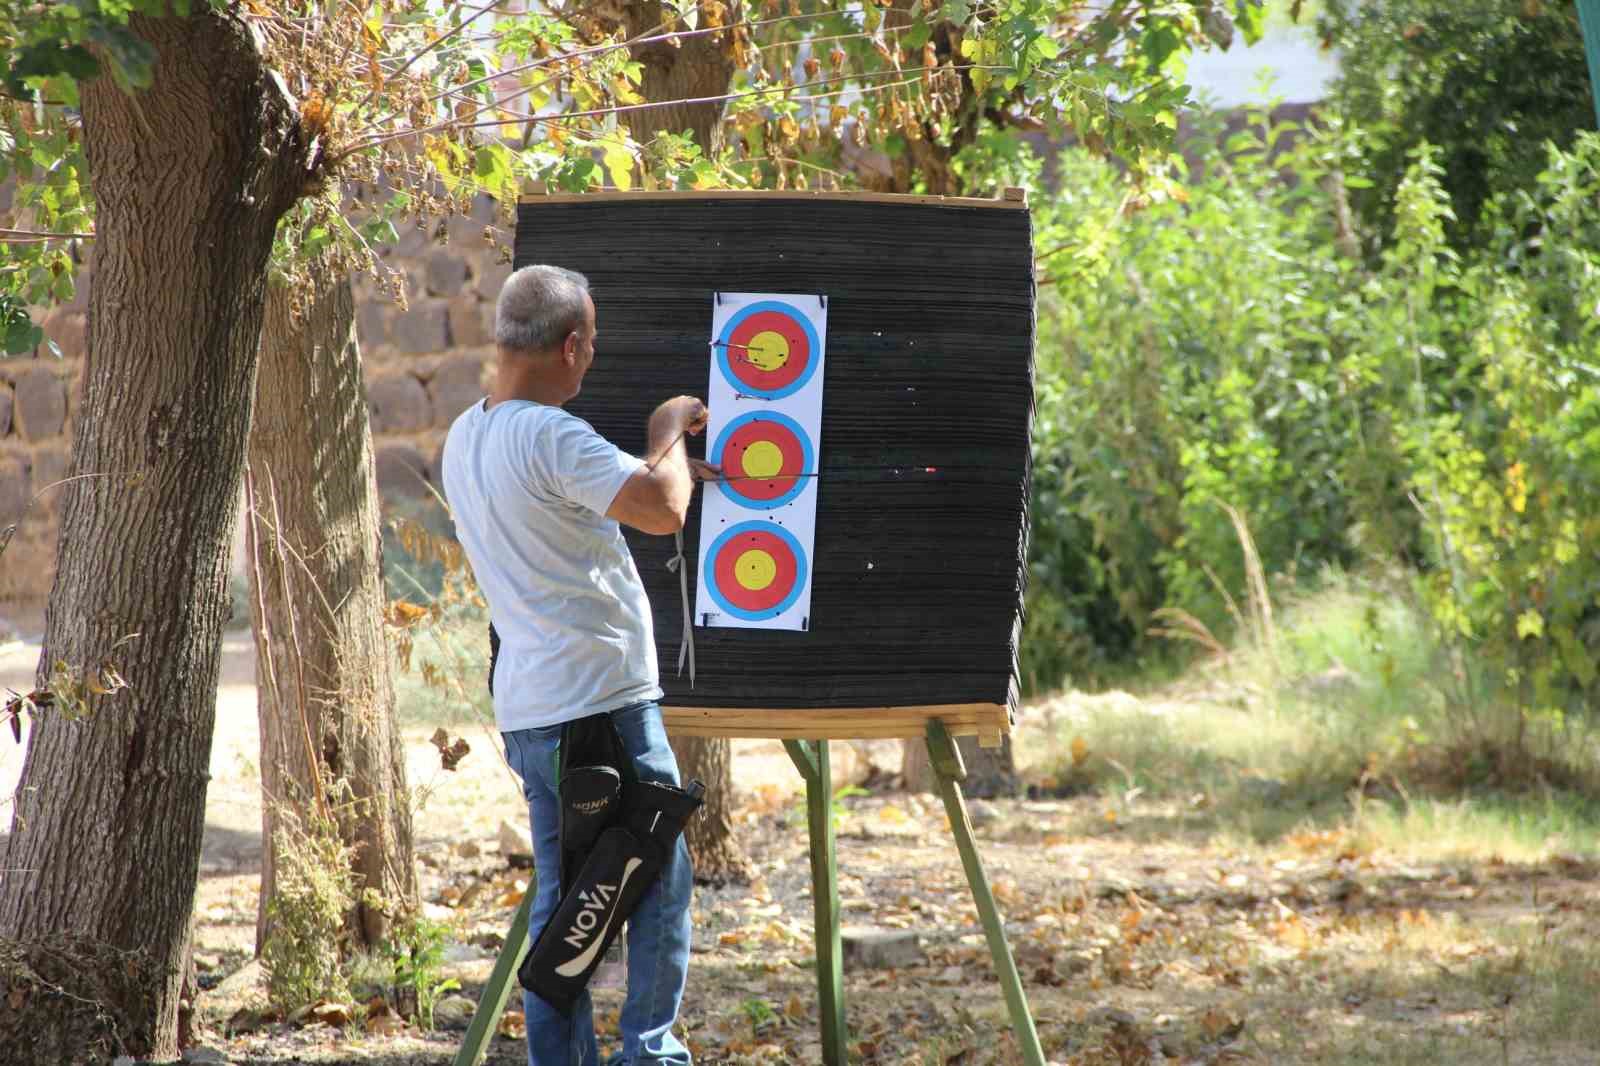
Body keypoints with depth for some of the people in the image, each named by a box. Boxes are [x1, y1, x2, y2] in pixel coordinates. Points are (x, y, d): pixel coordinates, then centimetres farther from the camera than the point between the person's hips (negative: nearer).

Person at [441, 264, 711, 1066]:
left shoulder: (466, 437, 11)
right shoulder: (549, 435, -18)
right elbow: (662, 511, -24)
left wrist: (666, 462, 29)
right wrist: (668, 434, -6)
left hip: (525, 712, 8)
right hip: (602, 704, -8)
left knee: (560, 894, 11)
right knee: (661, 883, 2)